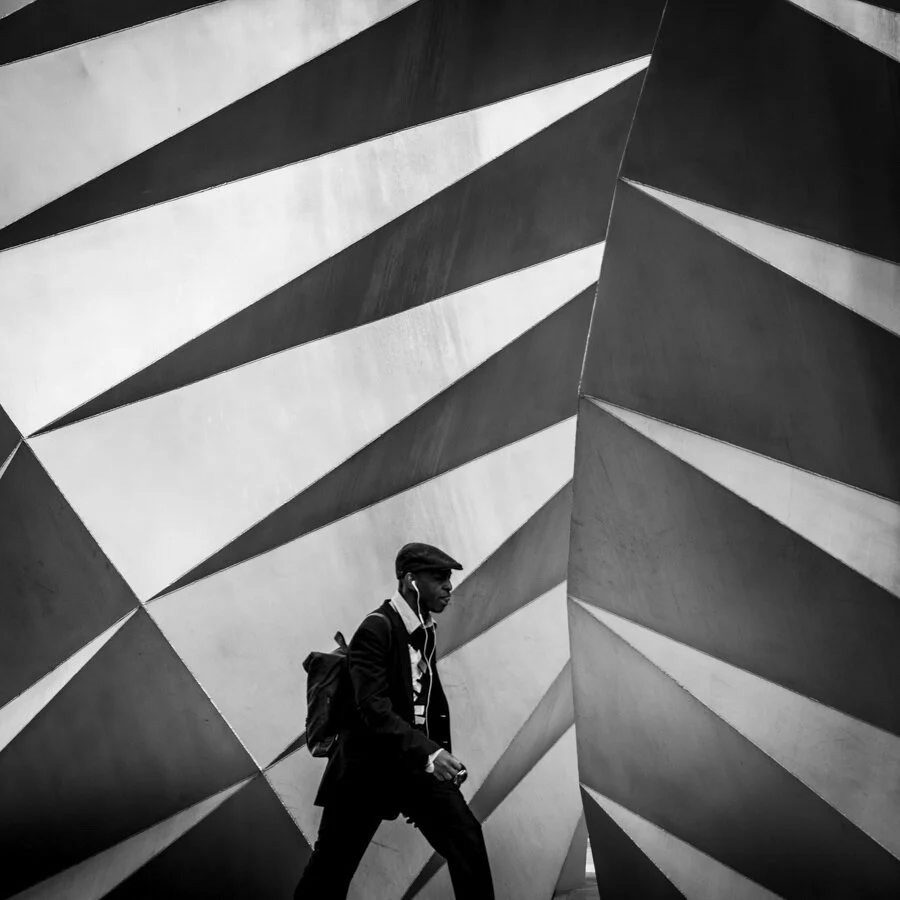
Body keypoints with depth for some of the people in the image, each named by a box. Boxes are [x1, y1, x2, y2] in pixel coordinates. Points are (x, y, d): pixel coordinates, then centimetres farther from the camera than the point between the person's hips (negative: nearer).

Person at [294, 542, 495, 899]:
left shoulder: (425, 629, 8)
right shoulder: (376, 629, -17)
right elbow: (374, 707, -27)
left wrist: (441, 755, 14)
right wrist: (428, 753, -36)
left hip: (417, 760, 6)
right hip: (369, 764, -6)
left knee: (467, 840, -9)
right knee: (332, 866, 6)